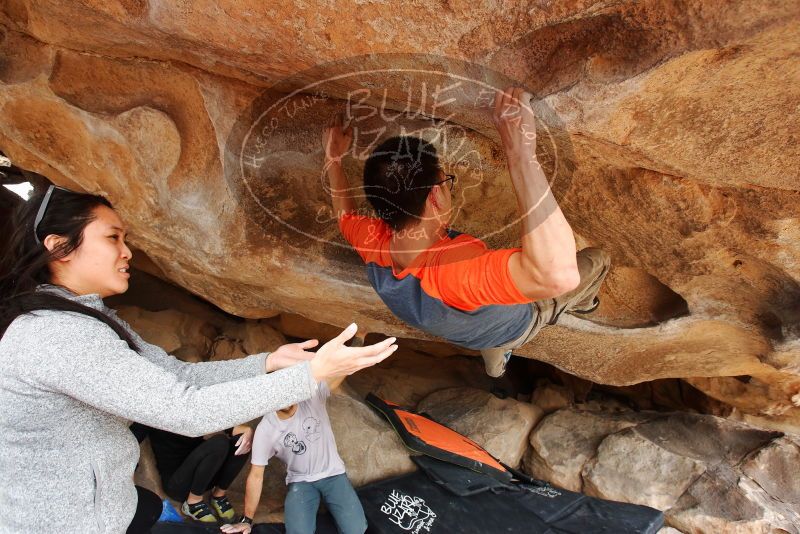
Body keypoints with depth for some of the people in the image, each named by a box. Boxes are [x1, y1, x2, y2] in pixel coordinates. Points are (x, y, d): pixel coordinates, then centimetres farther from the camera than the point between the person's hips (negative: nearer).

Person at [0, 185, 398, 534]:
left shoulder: (89, 318, 3)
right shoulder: (56, 335, -28)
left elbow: (179, 374, -1)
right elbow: (186, 410, -33)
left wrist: (269, 362, -11)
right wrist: (313, 373, -31)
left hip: (77, 500, 8)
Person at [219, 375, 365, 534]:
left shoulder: (313, 394, -17)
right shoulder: (265, 429, -15)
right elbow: (256, 475, -7)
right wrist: (247, 520, -2)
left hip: (333, 475, 0)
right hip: (300, 482, 0)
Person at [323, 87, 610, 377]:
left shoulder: (374, 245, -32)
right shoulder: (451, 274, -54)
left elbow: (345, 214, -6)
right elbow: (559, 273, -70)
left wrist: (333, 157, 2)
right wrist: (521, 151, -69)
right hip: (517, 323, -5)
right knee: (595, 260, 10)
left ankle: (495, 359, 68)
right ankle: (580, 302, 45)